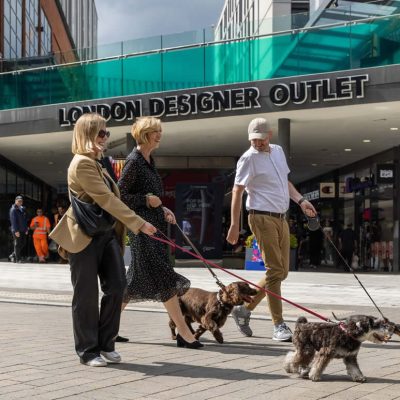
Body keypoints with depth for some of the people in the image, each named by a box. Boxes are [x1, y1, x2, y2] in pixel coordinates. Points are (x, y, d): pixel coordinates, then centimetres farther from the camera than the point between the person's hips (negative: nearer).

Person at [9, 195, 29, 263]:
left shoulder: (23, 209, 15)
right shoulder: (13, 209, -9)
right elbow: (13, 221, -15)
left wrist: (26, 229, 14)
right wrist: (16, 231, -20)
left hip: (23, 230, 8)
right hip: (17, 230, -8)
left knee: (23, 244, 10)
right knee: (17, 244, -3)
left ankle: (13, 255, 24)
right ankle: (18, 259, 3)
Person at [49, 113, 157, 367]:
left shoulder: (97, 163, 17)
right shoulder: (82, 163, -13)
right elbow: (106, 199, -21)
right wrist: (139, 223, -21)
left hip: (107, 234, 8)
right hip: (84, 236, -8)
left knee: (117, 286, -1)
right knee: (87, 296, 0)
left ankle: (106, 344, 13)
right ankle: (88, 351, 12)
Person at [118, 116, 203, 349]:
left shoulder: (149, 160, 15)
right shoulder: (134, 161, -12)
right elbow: (120, 195, -15)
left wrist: (162, 209, 9)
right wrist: (147, 200, -15)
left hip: (155, 224, 10)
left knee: (139, 279, 14)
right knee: (164, 277, -9)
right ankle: (184, 333, -6)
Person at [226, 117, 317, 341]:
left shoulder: (278, 151, 14)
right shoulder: (249, 158, -8)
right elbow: (237, 191, -11)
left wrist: (301, 200, 11)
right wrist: (235, 225, -16)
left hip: (281, 218, 8)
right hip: (262, 218, -8)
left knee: (282, 271, 9)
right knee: (275, 270, -9)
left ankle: (245, 308, 20)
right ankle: (279, 325, -3)